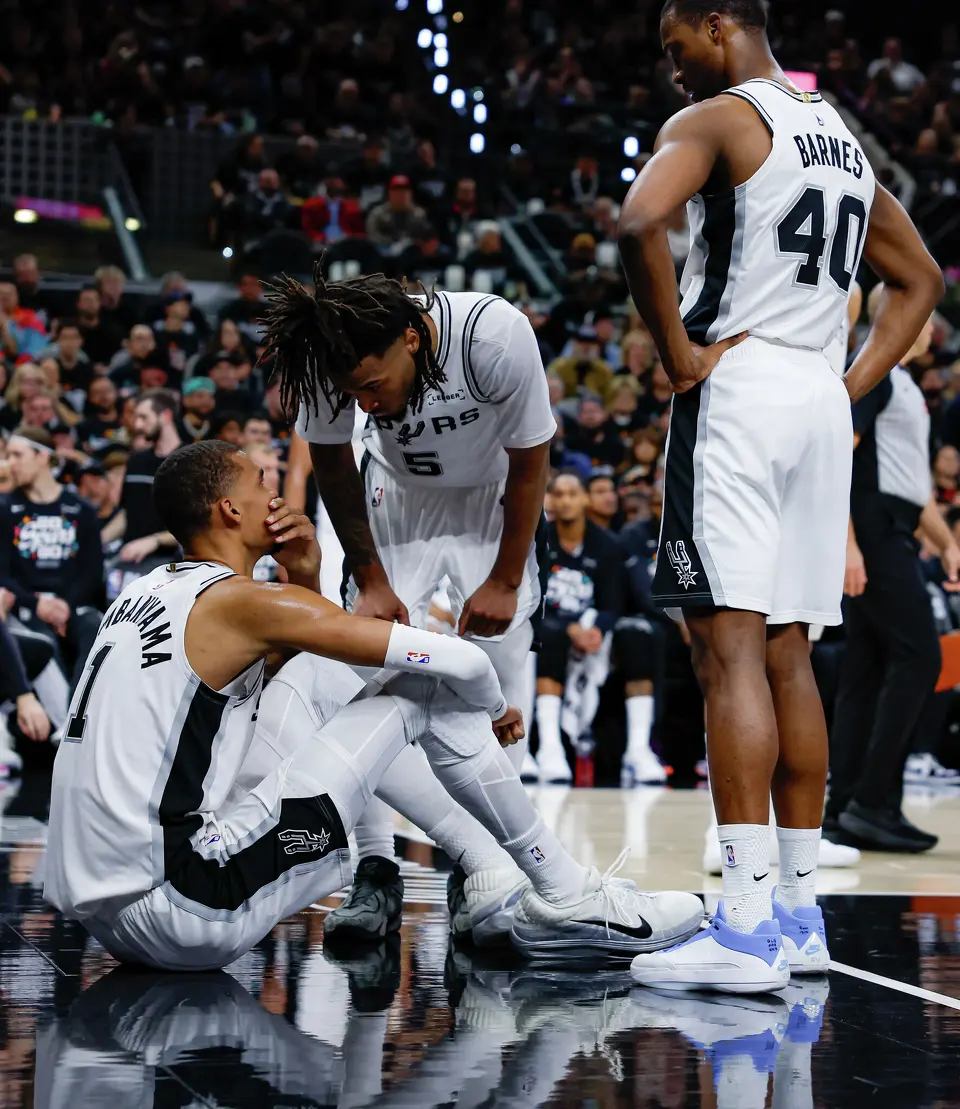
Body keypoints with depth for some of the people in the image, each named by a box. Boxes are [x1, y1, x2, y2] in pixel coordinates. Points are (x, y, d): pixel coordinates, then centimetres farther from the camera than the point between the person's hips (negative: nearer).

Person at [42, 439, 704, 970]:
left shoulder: (148, 595, 17)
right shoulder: (243, 601, -8)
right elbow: (462, 661, -7)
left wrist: (305, 577, 16)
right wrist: (497, 711, 15)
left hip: (94, 907, 9)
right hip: (180, 921, -9)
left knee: (315, 670, 22)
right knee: (428, 690, 0)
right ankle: (566, 898, 12)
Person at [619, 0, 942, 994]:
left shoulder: (718, 118, -4)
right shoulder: (841, 137, 20)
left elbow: (638, 223, -24)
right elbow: (919, 279, 28)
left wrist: (678, 352, -15)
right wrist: (855, 384, 18)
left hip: (736, 388, -8)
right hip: (819, 397, 8)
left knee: (729, 651, -11)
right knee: (786, 655, 11)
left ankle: (746, 924, -16)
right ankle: (798, 913, 14)